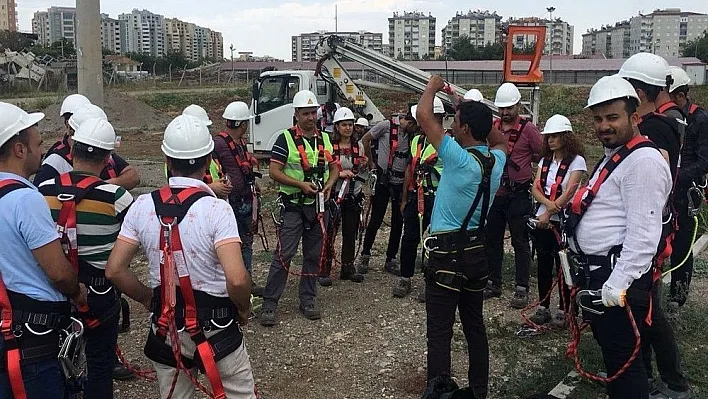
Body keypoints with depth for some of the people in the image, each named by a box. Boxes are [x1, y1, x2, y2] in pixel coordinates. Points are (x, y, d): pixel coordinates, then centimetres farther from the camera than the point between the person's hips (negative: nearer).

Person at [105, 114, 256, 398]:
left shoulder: (143, 207, -5)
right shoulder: (216, 209, -19)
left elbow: (114, 270, -4)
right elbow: (236, 279, -27)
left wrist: (148, 299, 11)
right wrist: (244, 309, -7)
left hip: (166, 330, 4)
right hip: (216, 329, -4)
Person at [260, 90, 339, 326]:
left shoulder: (325, 139, 10)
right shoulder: (286, 139, -6)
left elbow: (334, 167, 18)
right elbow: (274, 171, -10)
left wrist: (329, 184, -3)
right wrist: (301, 184, -20)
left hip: (318, 205, 6)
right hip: (293, 206, -5)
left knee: (314, 255, 10)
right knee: (284, 254, -8)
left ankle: (308, 300, 22)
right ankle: (269, 303, 0)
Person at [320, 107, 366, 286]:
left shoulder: (358, 146, 10)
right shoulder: (329, 146, -5)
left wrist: (363, 165, 0)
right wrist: (339, 173, -20)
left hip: (354, 195, 5)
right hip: (334, 194, -5)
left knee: (351, 233, 11)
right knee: (329, 233, -5)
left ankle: (348, 268, 23)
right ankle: (324, 271, 3)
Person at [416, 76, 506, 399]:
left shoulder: (460, 159, -18)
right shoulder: (496, 161, 2)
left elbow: (424, 115, -16)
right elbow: (500, 139, 28)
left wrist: (433, 85, 2)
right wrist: (474, 109, 22)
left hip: (448, 253, -8)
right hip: (477, 250, 8)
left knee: (440, 332, -4)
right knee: (475, 326, 16)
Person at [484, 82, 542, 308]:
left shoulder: (528, 128, -6)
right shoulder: (492, 127, 7)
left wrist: (521, 163, 0)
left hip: (518, 194, -5)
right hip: (495, 192, 5)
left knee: (520, 242, 2)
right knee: (492, 239, 12)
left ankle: (522, 289, 9)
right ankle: (493, 283, 25)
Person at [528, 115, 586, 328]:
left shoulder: (576, 161, -6)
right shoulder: (545, 160, 12)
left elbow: (569, 192, -15)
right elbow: (535, 188, 3)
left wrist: (549, 214, -20)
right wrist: (548, 203, -16)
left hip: (563, 221, -5)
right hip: (542, 219, 6)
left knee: (562, 266, 1)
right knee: (543, 264, 10)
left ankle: (563, 311, 11)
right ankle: (543, 308, 19)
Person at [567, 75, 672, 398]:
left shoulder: (643, 160, -16)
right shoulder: (614, 156, 17)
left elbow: (643, 233, -24)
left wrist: (619, 283, -26)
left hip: (618, 278, -10)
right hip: (597, 273, 10)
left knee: (623, 360, -1)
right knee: (611, 353, 21)